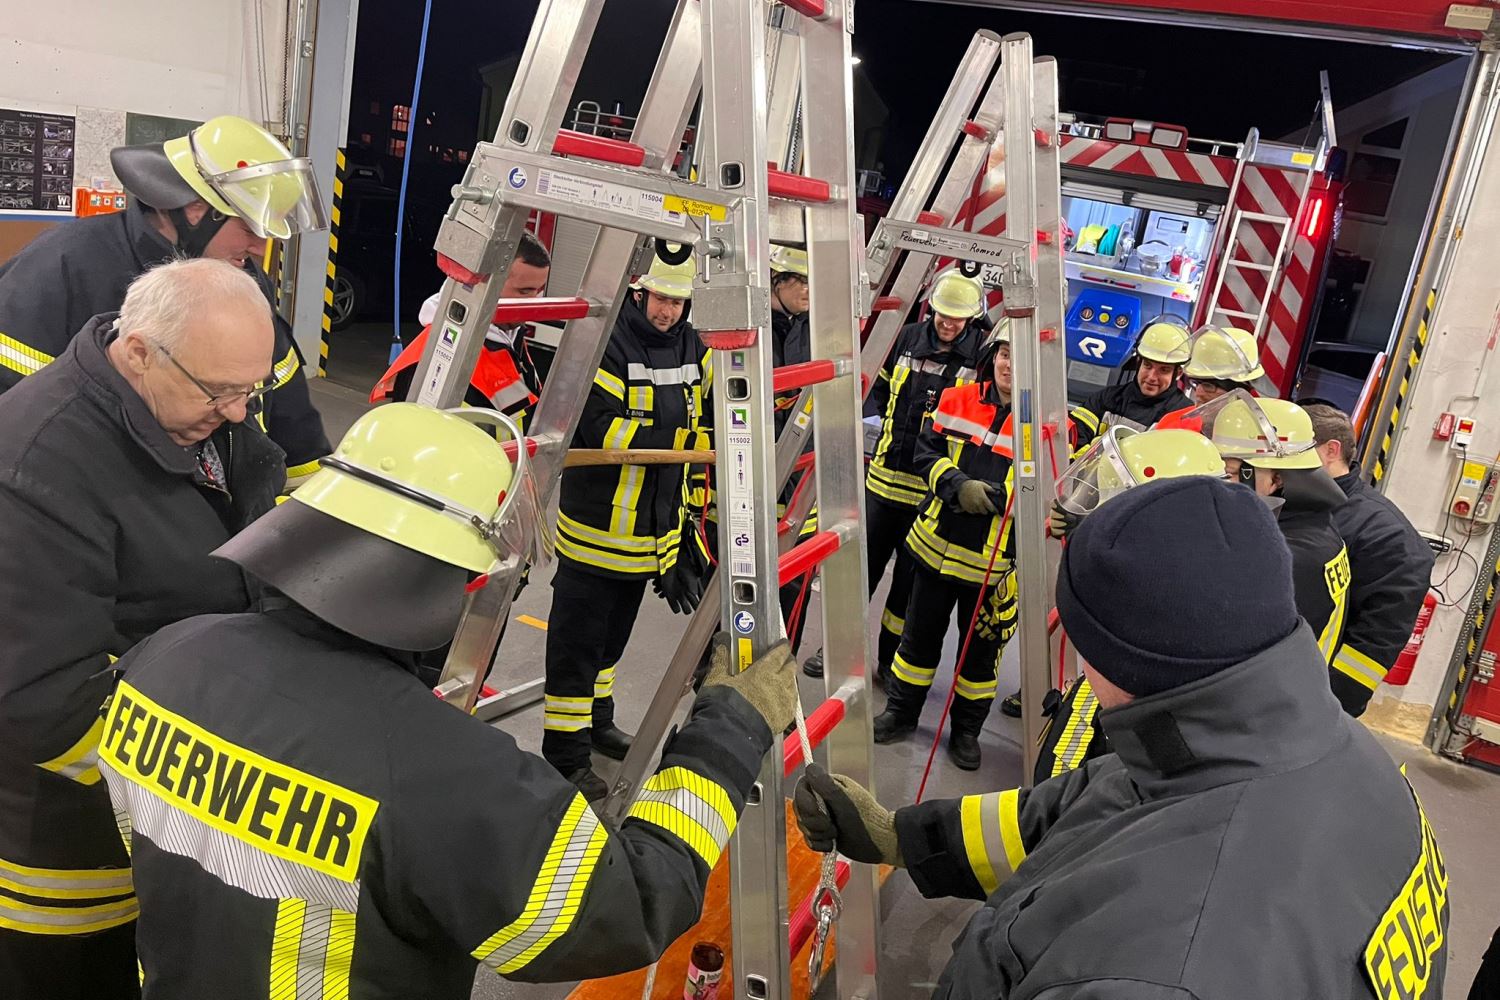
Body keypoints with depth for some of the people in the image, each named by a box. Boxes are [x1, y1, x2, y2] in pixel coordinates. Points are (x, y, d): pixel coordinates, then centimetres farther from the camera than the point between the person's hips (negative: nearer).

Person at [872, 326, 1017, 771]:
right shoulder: (957, 401, -2)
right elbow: (926, 452, 0)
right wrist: (958, 485, -19)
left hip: (991, 563, -2)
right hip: (937, 545, 2)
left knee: (981, 648, 13)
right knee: (921, 633, 17)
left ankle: (966, 730, 32)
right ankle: (901, 713, 35)